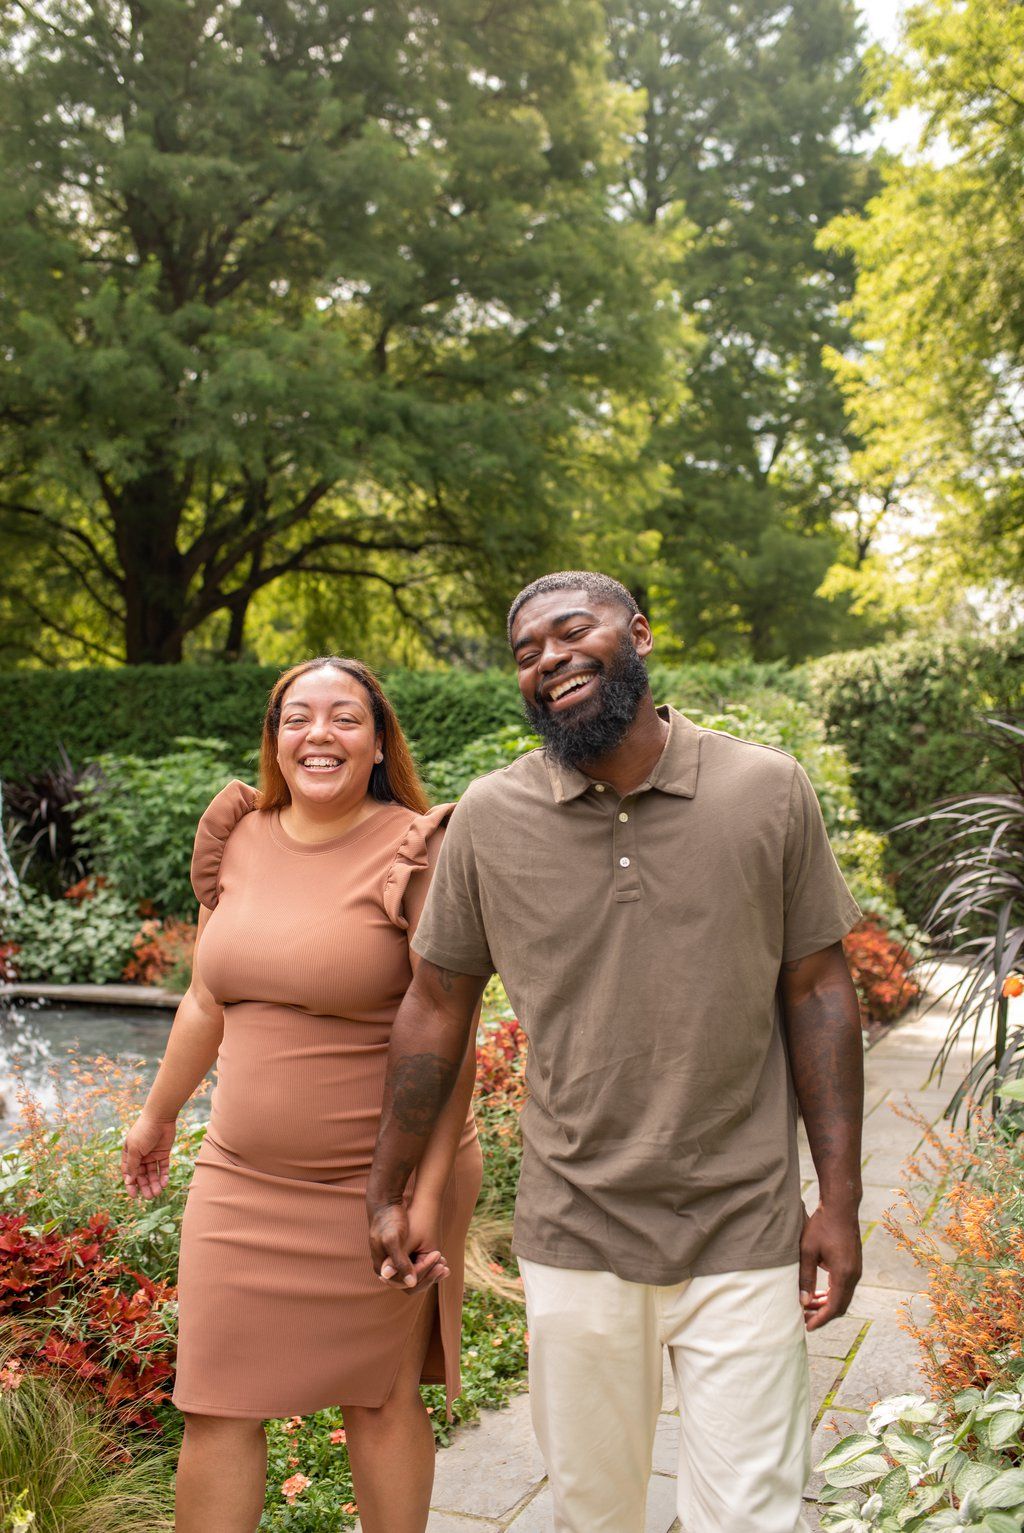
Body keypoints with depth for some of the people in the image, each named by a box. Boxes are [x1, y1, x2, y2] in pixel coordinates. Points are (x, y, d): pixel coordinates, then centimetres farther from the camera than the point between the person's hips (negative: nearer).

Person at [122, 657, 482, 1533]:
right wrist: (159, 1115, 25)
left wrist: (427, 1190, -20)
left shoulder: (419, 852, -12)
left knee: (381, 1398, 11)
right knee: (217, 1405, 9)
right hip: (244, 1181, 5)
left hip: (379, 1187, -4)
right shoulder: (240, 842, 4)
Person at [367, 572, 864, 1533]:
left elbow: (817, 992, -1)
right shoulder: (489, 817, -5)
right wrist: (385, 1193, 9)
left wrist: (839, 1200, -3)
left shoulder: (769, 791, -6)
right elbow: (435, 1008, 3)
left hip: (746, 1237, -1)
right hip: (573, 1238, 2)